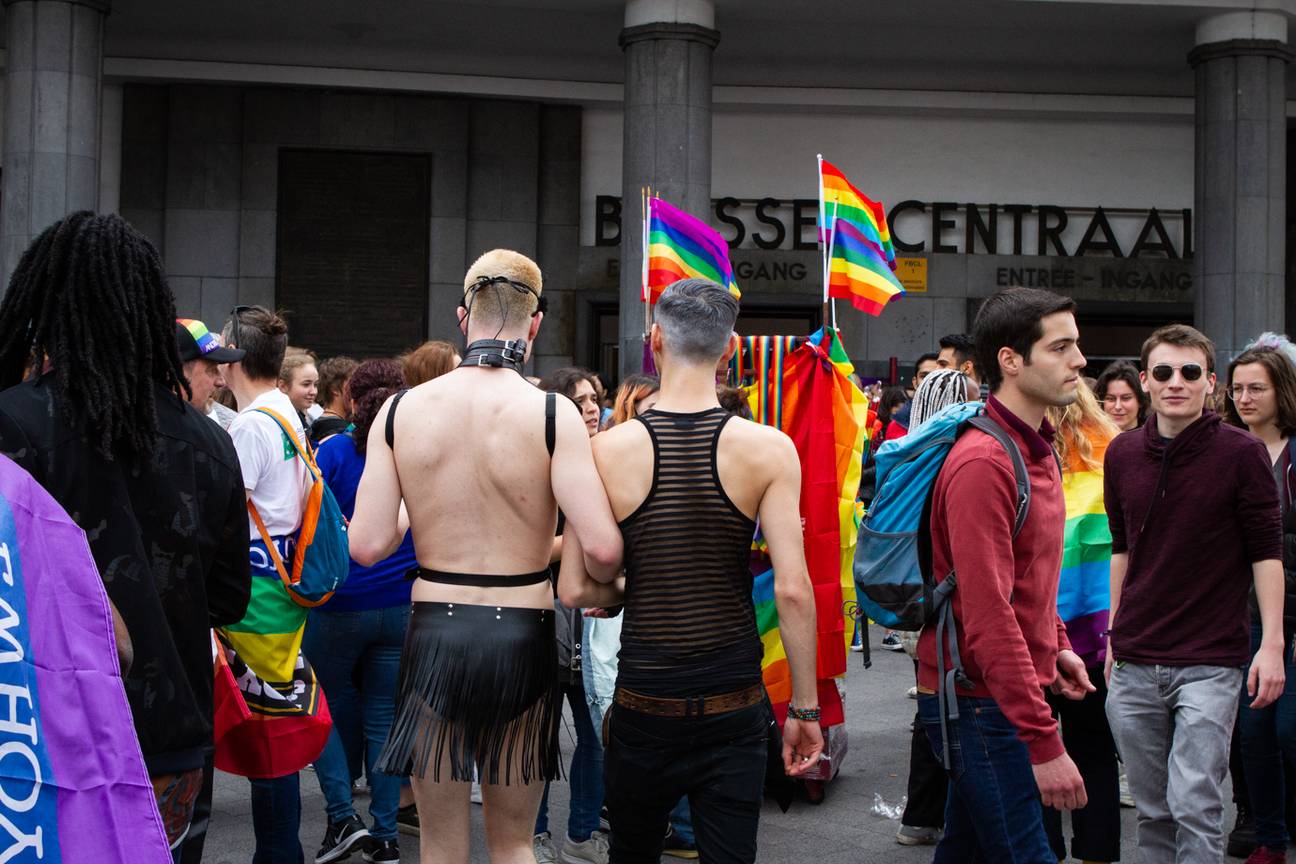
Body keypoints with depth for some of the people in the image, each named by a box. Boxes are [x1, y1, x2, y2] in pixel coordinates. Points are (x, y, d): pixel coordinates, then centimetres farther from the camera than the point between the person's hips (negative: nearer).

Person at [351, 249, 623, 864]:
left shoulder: (400, 410, -3)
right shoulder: (552, 413, -11)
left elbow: (367, 545, -6)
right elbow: (602, 547, -19)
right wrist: (602, 588, 4)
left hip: (433, 633, 1)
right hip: (522, 635, -1)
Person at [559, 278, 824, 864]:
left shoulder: (608, 450, -8)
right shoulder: (768, 449, -9)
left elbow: (574, 590, -6)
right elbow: (792, 589, -13)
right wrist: (805, 707, -3)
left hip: (643, 707, 1)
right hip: (735, 707, 0)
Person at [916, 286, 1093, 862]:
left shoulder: (1037, 450, 12)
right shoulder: (982, 463, -21)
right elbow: (989, 616, -26)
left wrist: (1056, 645, 13)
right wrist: (1044, 742, -26)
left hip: (1005, 695, 10)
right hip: (980, 703, -10)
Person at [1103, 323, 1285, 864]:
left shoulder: (1242, 453, -6)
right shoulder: (1122, 455, 6)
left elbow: (1267, 552, -4)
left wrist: (1272, 643, -9)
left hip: (1210, 663, -4)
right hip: (1135, 663, 4)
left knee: (1195, 806, -9)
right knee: (1152, 810, 11)